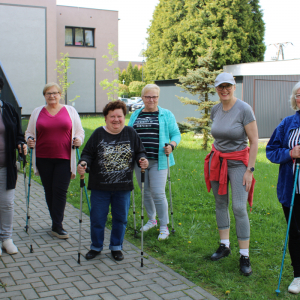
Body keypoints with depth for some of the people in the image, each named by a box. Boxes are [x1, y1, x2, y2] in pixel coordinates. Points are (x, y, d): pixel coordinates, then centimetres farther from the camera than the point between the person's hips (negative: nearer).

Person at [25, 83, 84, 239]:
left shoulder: (70, 111, 8)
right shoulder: (37, 112, 11)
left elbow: (79, 131, 13)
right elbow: (29, 132, 17)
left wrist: (78, 140, -7)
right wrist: (29, 140, -4)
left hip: (64, 158, -2)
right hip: (43, 158, 2)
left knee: (60, 191, -7)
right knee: (49, 191, 6)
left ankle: (57, 226, -1)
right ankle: (57, 223, 20)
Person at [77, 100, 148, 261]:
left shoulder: (130, 133, 2)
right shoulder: (98, 133, -2)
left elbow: (140, 152, 7)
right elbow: (88, 153, -3)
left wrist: (142, 160, -14)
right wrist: (83, 163, -22)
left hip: (123, 187, 1)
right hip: (100, 187, -1)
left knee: (120, 218, 11)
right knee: (97, 218, 8)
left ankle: (116, 247, 30)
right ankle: (96, 247, 28)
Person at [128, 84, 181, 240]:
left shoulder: (166, 115, 3)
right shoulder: (135, 115, 13)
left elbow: (176, 134, 2)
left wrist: (171, 145, -17)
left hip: (158, 161, -4)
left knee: (158, 193, -8)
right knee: (145, 192, 12)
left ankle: (164, 226, 5)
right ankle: (152, 220, 32)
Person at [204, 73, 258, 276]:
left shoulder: (244, 109, -13)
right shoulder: (215, 110, 4)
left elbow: (254, 141, -12)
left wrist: (250, 169, -15)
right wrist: (215, 156, 15)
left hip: (238, 162, -5)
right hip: (217, 161, 6)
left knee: (239, 208, -10)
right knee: (221, 204, 10)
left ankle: (245, 257, -1)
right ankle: (224, 246, 25)